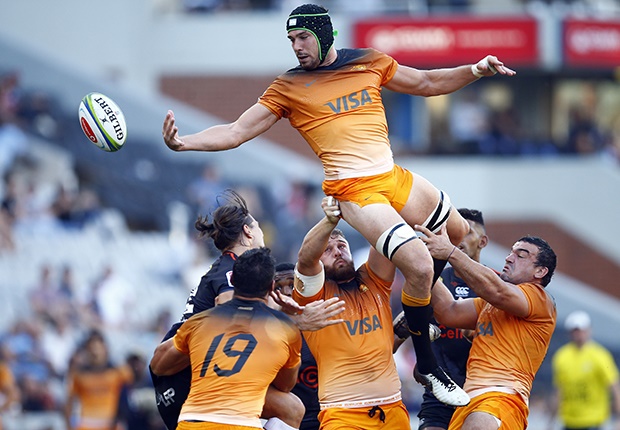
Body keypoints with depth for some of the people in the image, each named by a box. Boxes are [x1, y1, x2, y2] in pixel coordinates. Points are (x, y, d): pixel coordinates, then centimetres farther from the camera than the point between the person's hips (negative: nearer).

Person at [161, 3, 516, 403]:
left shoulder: (370, 62, 8)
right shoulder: (288, 88, -2)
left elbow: (426, 83, 20)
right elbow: (235, 133, -4)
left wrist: (474, 71, 6)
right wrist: (184, 142, -19)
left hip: (396, 177, 6)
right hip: (355, 190, -6)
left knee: (461, 233, 17)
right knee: (420, 265, -20)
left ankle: (413, 315, 31)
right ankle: (428, 367, -4)